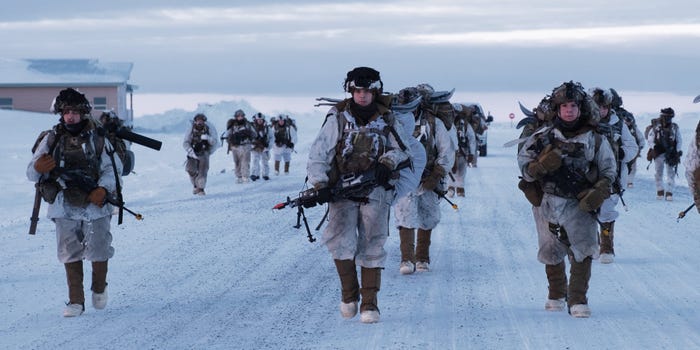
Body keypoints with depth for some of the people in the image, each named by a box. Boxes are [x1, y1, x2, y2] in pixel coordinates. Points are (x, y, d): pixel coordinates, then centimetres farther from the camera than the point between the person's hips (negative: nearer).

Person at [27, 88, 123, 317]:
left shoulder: (98, 139, 1)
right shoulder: (52, 139, 4)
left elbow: (112, 168, -1)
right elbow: (31, 173, 3)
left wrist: (103, 188, -20)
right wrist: (37, 168, -22)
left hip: (94, 205, -1)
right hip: (64, 208, 1)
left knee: (98, 251, 1)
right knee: (70, 254, 4)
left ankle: (99, 289, 29)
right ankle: (76, 301, 14)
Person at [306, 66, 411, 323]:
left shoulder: (386, 120, 4)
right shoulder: (338, 119, -2)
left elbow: (402, 148, 15)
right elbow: (318, 154, -7)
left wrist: (388, 162, -7)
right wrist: (320, 185, -19)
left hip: (375, 191, 1)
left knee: (372, 246, -2)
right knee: (341, 241, -14)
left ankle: (370, 303, 4)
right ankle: (348, 293, 7)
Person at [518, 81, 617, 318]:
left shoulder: (595, 141, 3)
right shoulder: (542, 137, 3)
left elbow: (609, 170, 12)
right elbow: (523, 165, 6)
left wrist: (599, 191, -6)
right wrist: (541, 166, -15)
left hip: (580, 205, -1)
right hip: (549, 203, 1)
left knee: (583, 253, -13)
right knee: (551, 254, 9)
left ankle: (577, 300, -9)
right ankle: (556, 295, 29)